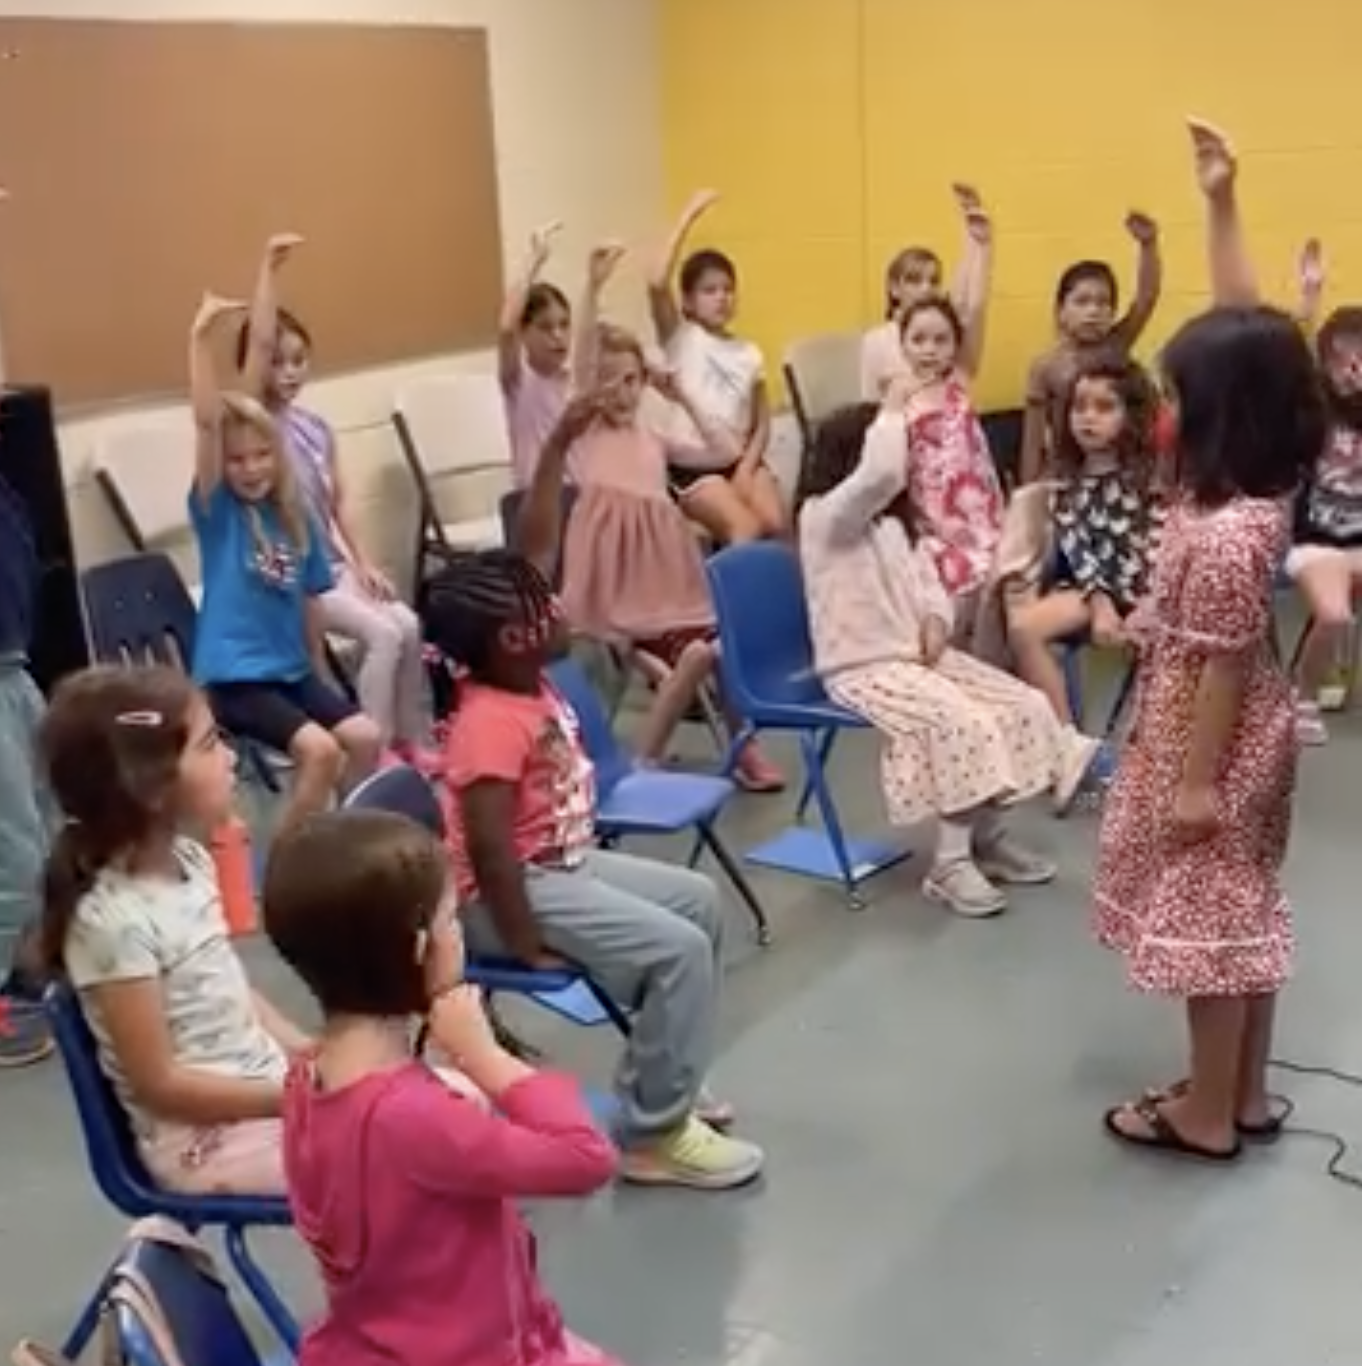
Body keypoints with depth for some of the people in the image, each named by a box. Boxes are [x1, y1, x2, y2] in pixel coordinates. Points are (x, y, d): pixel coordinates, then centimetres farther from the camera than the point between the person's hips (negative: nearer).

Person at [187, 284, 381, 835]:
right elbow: (206, 421, -21)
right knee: (319, 748, -21)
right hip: (234, 674, -6)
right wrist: (200, 336, -30)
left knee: (364, 737, -7)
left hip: (291, 668, 6)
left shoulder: (295, 518, 6)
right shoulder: (216, 510, -9)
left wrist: (319, 673, 16)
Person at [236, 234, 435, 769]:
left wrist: (363, 563, 2)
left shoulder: (316, 425, 9)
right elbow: (259, 340, -23)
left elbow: (338, 500, 11)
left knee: (407, 624, -10)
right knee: (382, 633, -19)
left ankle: (409, 740, 5)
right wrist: (270, 268, -24)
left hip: (332, 565, 6)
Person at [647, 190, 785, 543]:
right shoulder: (681, 339, -2)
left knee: (776, 525, -19)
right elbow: (657, 284, -20)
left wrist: (746, 470, -8)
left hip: (741, 460, 4)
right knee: (747, 531, -24)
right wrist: (688, 218, -18)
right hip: (694, 467, -4)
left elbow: (762, 424, 10)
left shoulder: (748, 353, 10)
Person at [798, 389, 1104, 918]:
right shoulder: (825, 516, -13)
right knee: (965, 725, -29)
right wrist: (892, 410, -20)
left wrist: (936, 621, -4)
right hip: (862, 668, -9)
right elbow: (879, 474, -33)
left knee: (1024, 706, -3)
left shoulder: (893, 521, 16)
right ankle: (950, 863, -17)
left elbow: (926, 578, 18)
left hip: (916, 653, 9)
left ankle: (987, 837, 12)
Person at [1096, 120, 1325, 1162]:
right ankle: (1246, 1095, 30)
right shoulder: (1267, 482, -3)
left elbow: (1222, 667, -24)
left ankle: (1207, 1115, 18)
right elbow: (1243, 330, 2)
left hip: (1216, 744, -9)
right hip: (1247, 736, 9)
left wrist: (1195, 782, -17)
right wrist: (1221, 204, 0)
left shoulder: (1225, 533, -28)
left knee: (1206, 916, 4)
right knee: (1243, 911, 17)